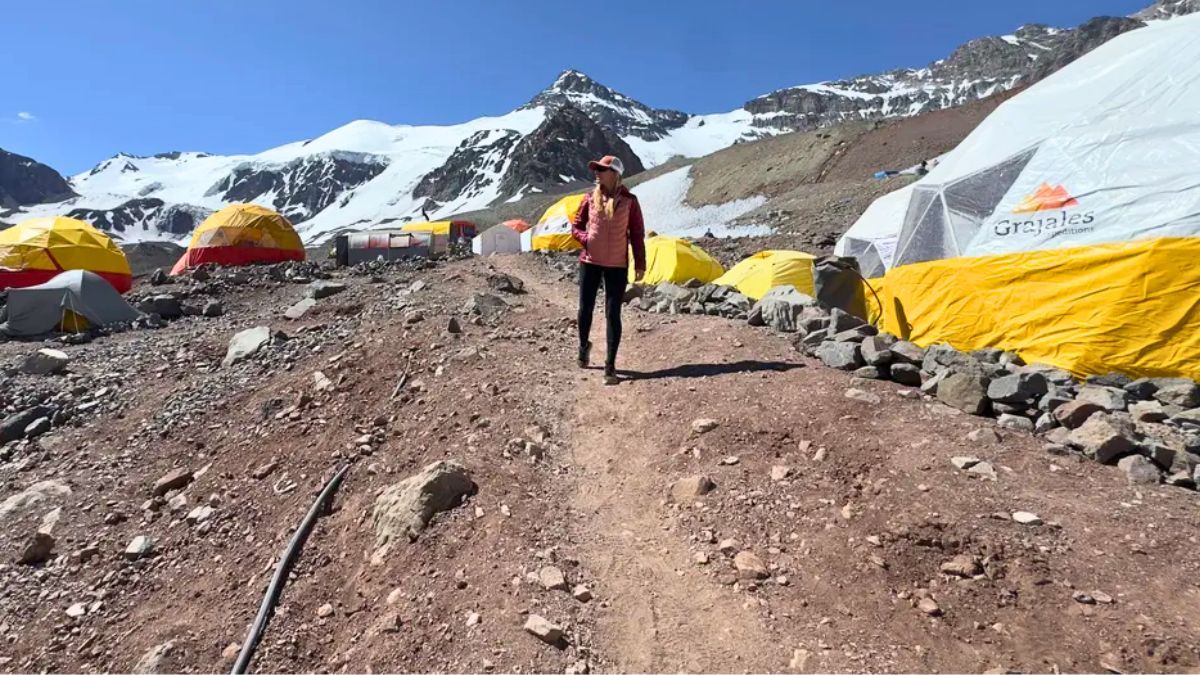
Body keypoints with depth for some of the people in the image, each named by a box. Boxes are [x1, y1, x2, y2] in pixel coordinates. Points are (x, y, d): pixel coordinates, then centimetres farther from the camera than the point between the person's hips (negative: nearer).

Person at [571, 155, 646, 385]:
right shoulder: (590, 199, 3)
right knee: (585, 309, 9)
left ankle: (610, 365, 5)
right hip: (589, 262, 3)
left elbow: (637, 234, 1)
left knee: (613, 314, -2)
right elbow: (575, 226, 12)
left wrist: (640, 264, -2)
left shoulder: (628, 200, -3)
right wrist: (585, 238, -9)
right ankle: (584, 345, 38)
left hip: (617, 265, -2)